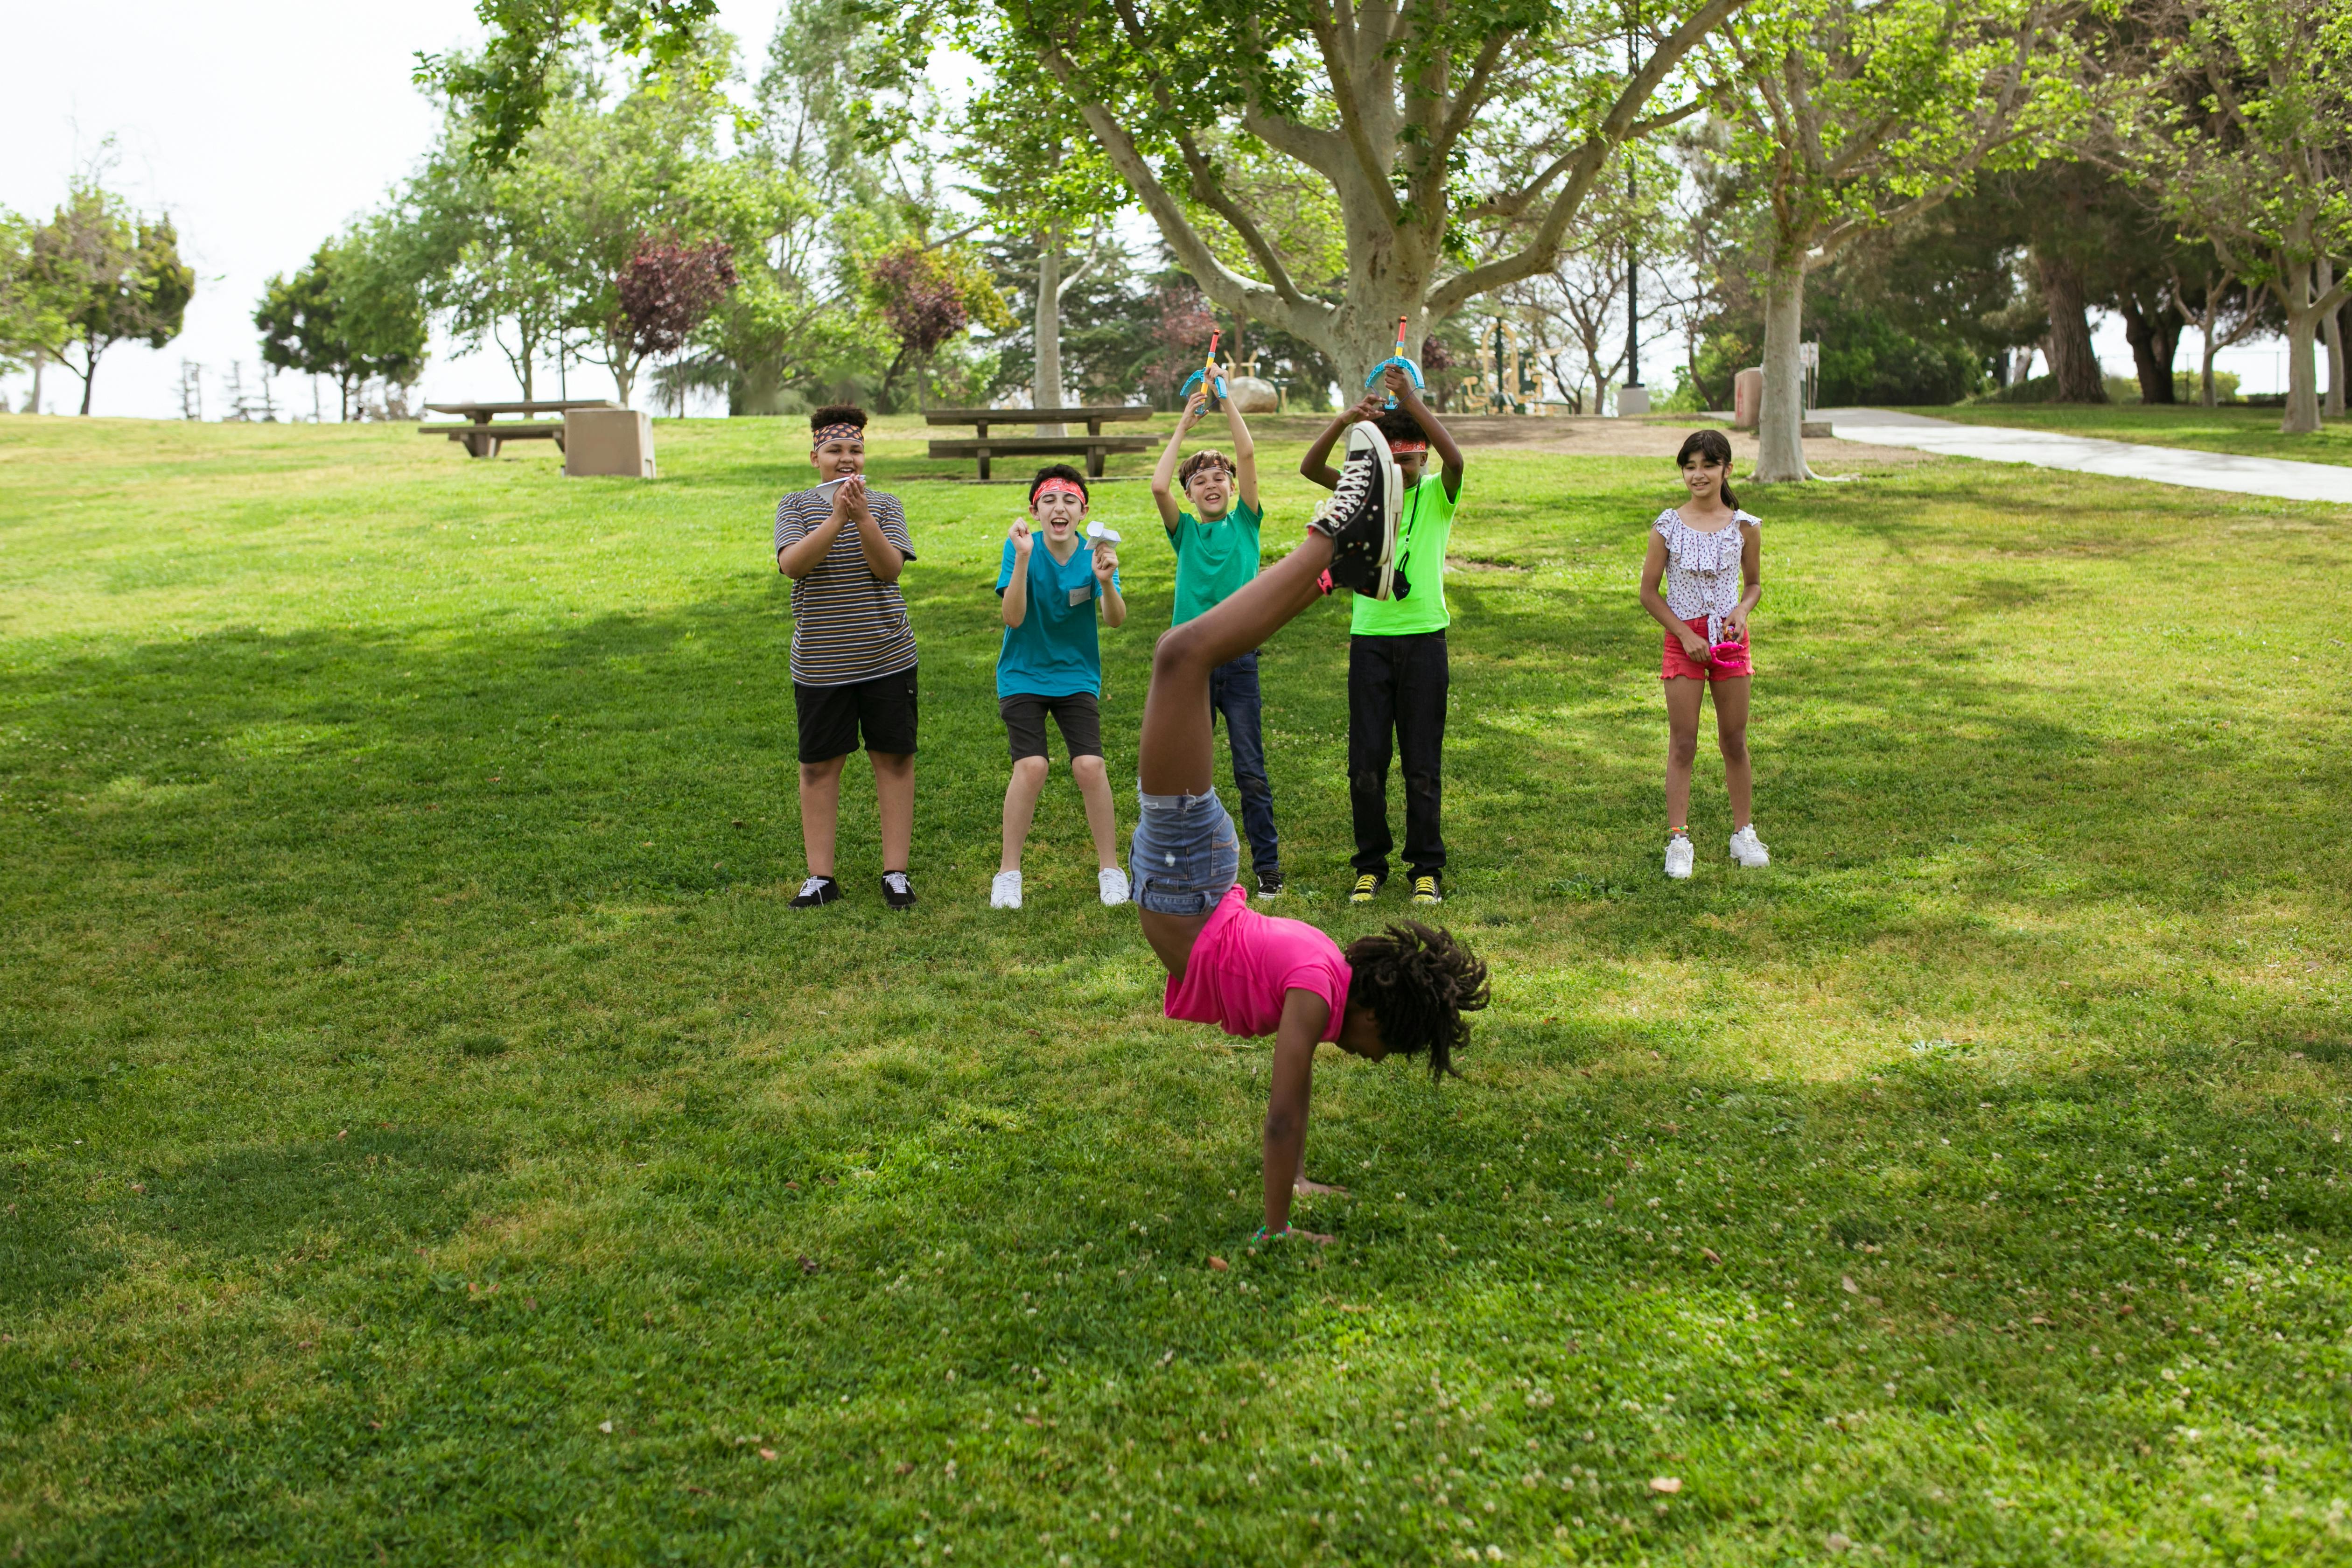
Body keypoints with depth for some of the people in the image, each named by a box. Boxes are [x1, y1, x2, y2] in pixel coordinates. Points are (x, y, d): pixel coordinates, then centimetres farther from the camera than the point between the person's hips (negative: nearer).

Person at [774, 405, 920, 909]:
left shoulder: (885, 505, 5)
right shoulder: (797, 506, 3)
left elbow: (890, 568, -10)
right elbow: (792, 564, -14)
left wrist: (863, 517, -23)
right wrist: (836, 519, -25)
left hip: (887, 656, 1)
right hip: (820, 662, 0)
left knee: (894, 759, 3)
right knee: (819, 765, 3)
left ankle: (895, 872, 11)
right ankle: (820, 876, 12)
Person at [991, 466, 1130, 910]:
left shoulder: (1095, 552, -8)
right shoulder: (1022, 547, -12)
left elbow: (1116, 619, -20)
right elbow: (1014, 617, -22)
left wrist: (1105, 582, -40)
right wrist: (1022, 558, -34)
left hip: (1077, 677, 1)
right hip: (1023, 676, -1)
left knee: (1090, 766, -14)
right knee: (1031, 766, -18)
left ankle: (1110, 868, 5)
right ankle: (1008, 872, -1)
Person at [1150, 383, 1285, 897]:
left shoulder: (1244, 523, 8)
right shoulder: (1185, 531, 10)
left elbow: (1247, 456, -2)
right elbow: (1158, 485, -6)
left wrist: (1227, 400, -1)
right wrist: (1185, 422, -1)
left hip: (1238, 658, -1)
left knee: (1252, 771, 0)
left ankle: (1268, 864, 7)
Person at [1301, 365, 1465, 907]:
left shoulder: (1437, 495, 0)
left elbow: (1455, 459, -23)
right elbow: (1310, 467, -10)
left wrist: (1413, 402, -30)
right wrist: (1346, 419, -25)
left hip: (1423, 638, -2)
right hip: (1370, 639, 2)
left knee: (1423, 762, 4)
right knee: (1366, 761, 5)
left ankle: (1427, 867, 15)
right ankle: (1371, 865, 17)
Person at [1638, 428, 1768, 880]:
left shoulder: (1744, 526, -1)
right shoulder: (1668, 526, -5)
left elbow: (1754, 583, 11)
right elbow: (1649, 592, -1)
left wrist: (1742, 611, -10)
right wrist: (1684, 634, -10)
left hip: (1730, 639, 2)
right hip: (1684, 639, -1)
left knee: (1735, 740, 10)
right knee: (1683, 744, 1)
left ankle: (1743, 833, 23)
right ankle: (1678, 840, 5)